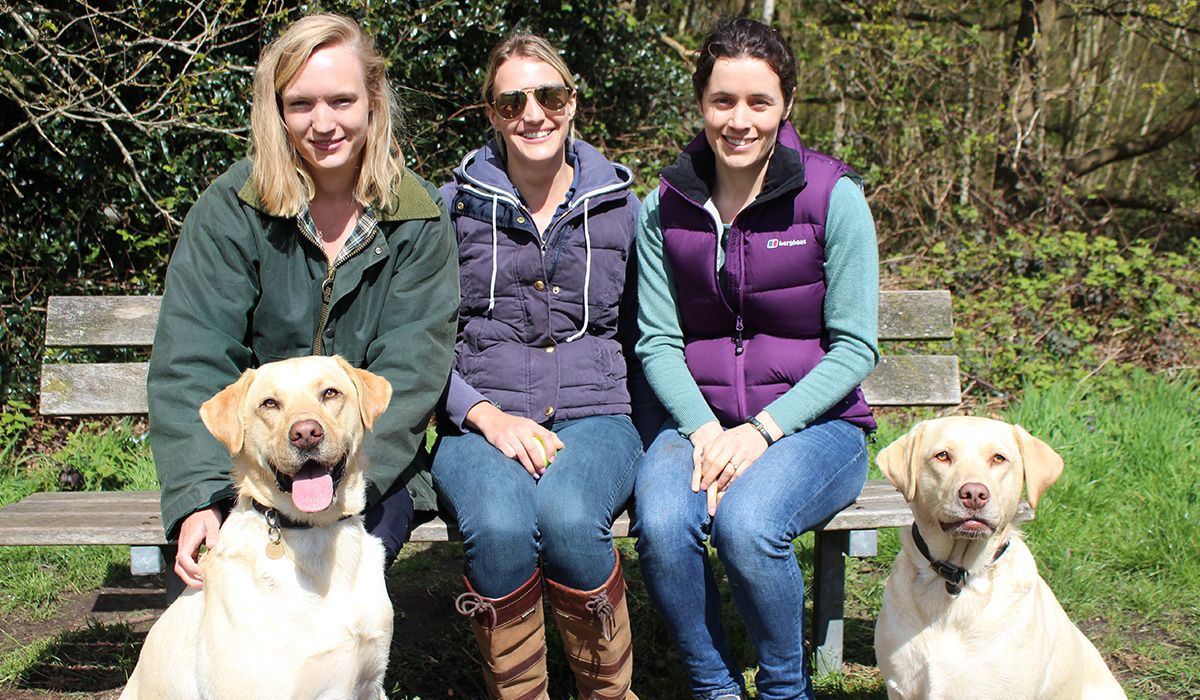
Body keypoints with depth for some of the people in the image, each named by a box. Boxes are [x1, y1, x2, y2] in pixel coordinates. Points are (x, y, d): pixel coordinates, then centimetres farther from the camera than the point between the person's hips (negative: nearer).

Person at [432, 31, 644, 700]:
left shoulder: (619, 205, 12)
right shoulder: (455, 207, 7)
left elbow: (638, 333, 18)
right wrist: (487, 414, -10)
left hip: (593, 415, 0)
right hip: (480, 425, 0)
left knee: (568, 516, -34)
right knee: (498, 524, -34)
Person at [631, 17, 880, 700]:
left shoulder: (834, 197, -6)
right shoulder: (663, 209, 3)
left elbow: (855, 348, -6)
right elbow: (658, 342, 2)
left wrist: (763, 429, -16)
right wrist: (704, 428, -16)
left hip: (814, 423, -2)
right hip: (701, 420, 2)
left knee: (747, 522, -32)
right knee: (661, 521, -29)